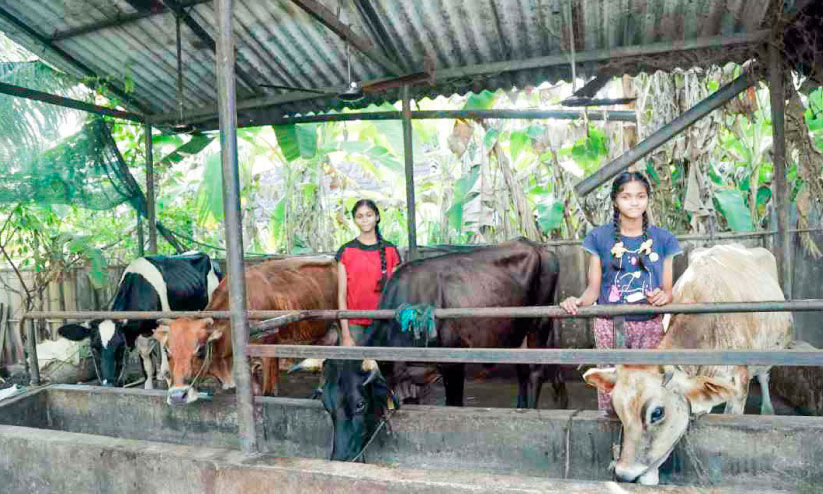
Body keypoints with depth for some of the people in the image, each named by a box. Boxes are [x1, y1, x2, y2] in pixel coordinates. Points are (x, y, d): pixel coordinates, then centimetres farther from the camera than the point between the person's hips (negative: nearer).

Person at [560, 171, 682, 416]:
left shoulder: (663, 239, 7)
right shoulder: (600, 237, 3)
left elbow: (668, 288, 8)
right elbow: (594, 287, 2)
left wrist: (664, 296, -15)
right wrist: (579, 301, -18)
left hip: (650, 327, 1)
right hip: (609, 326, -1)